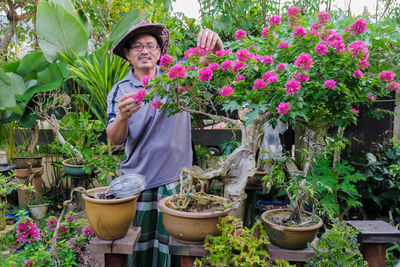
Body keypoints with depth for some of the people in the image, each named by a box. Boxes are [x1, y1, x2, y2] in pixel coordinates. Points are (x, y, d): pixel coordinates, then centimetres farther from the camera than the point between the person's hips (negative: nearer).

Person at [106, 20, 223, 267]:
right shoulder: (120, 90, 2)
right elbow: (115, 139, -7)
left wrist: (215, 43, -29)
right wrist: (123, 116, -30)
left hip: (176, 180, 0)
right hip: (137, 181, 1)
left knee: (172, 245, 7)